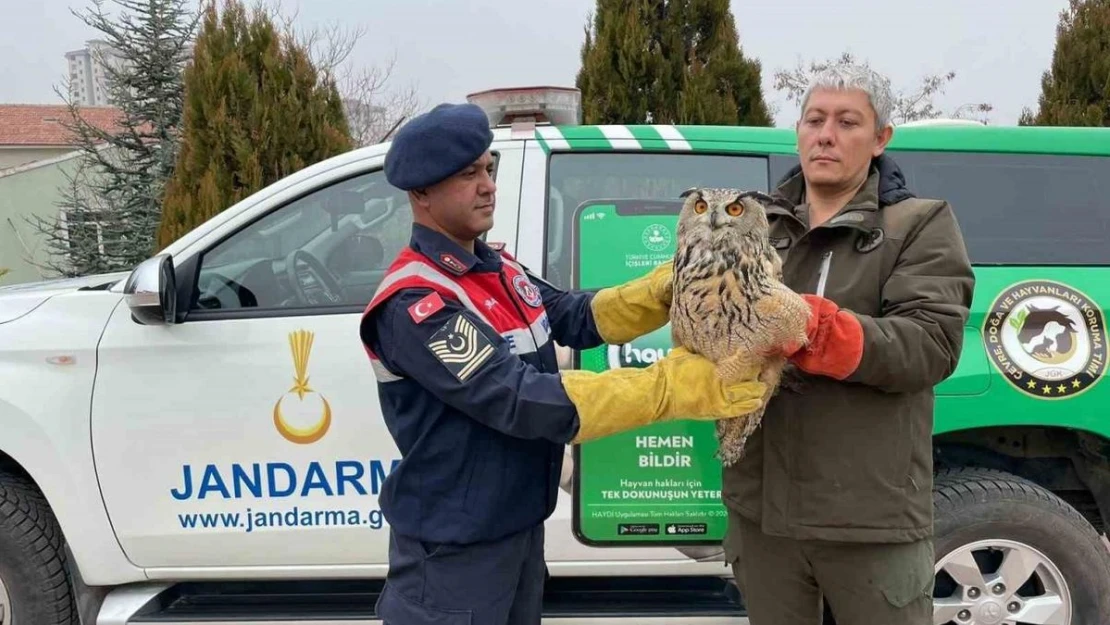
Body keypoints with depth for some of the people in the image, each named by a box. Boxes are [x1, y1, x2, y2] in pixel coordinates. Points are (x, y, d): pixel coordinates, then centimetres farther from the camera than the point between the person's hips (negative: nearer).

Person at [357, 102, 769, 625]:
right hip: (452, 547, -8)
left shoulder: (498, 268, 6)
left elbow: (577, 317, 4)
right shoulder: (413, 303, -24)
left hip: (521, 529, 8)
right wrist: (671, 386, -32)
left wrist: (667, 288, -14)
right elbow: (521, 401, -31)